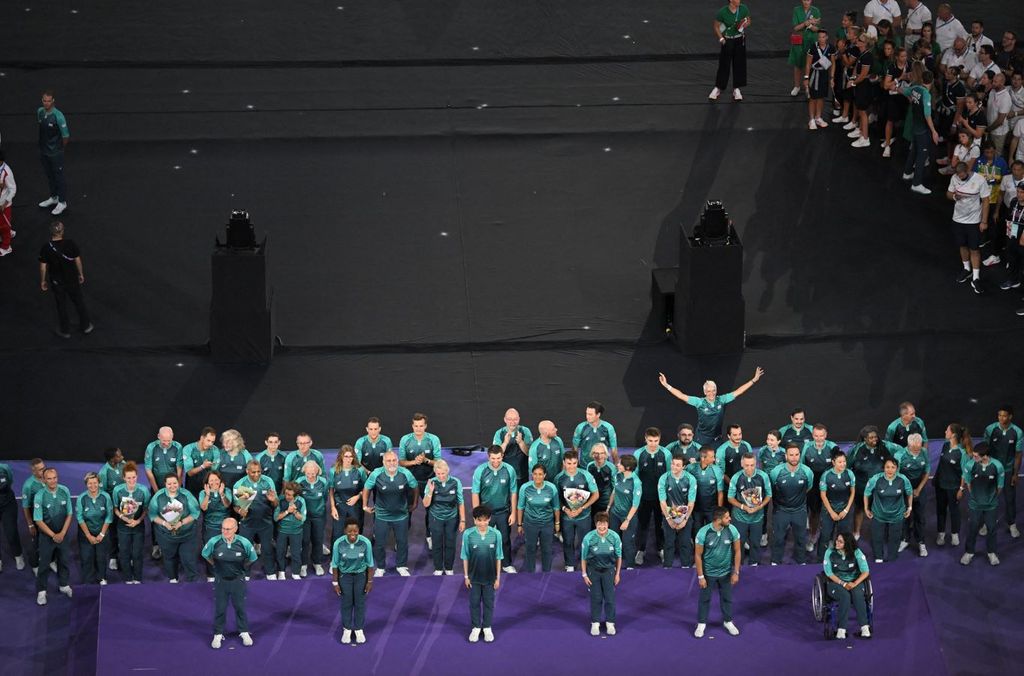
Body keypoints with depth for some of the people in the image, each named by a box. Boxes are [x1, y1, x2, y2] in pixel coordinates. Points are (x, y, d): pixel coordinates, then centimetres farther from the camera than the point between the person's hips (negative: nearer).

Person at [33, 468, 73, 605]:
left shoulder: (65, 491, -12)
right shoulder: (39, 496, -21)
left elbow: (69, 514, -2)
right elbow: (38, 520, -15)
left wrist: (62, 533, -8)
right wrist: (53, 535, -14)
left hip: (63, 533, 3)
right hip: (46, 534, -3)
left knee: (64, 560, 17)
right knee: (44, 563, 5)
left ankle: (63, 585, 38)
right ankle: (41, 591, 18)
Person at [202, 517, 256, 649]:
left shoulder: (244, 543, -18)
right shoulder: (214, 542, -19)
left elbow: (252, 558, 2)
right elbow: (205, 555, 3)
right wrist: (216, 566, 6)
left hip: (238, 580, 0)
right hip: (220, 580, 0)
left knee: (240, 607, 12)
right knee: (220, 608, 8)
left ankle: (244, 633, 28)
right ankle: (218, 634, 22)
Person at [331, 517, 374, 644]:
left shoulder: (365, 543, -27)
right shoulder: (338, 544, -26)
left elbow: (370, 563, -12)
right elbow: (335, 564, -12)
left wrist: (370, 581, -5)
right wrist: (335, 583, -6)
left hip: (361, 575, 0)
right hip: (345, 575, 0)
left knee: (360, 603, 12)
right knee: (346, 603, 13)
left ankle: (359, 629, 32)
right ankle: (347, 629, 33)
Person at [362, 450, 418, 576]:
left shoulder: (406, 474, -16)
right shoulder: (376, 474, -19)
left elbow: (415, 487, 2)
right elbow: (366, 488, -2)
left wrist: (414, 504, 11)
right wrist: (365, 506, 5)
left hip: (401, 515, 1)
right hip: (381, 516, -1)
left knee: (402, 542, 14)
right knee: (379, 543, 9)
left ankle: (401, 566, 34)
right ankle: (380, 567, 29)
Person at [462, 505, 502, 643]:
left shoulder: (496, 534, -14)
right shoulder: (468, 534, -14)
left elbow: (498, 558, -5)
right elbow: (465, 557, -5)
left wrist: (498, 577, -2)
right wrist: (466, 576, -2)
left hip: (490, 577, 0)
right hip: (474, 576, 0)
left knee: (489, 602, 14)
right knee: (474, 602, 14)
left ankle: (487, 627, 30)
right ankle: (476, 627, 30)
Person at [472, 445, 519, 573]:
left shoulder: (509, 470, -13)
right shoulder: (480, 471, -16)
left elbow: (513, 493, -4)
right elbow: (475, 493, -9)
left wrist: (513, 513, -2)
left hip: (504, 512, 1)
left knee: (505, 539, 15)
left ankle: (507, 564, 34)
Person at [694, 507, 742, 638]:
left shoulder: (732, 530, -18)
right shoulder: (703, 533, -24)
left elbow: (737, 551, -5)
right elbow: (698, 555, -14)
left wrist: (736, 572, -5)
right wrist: (700, 576, -11)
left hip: (726, 572, 2)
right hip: (708, 572, -2)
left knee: (727, 598, 16)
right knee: (705, 598, 13)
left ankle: (728, 622, 37)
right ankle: (701, 623, 32)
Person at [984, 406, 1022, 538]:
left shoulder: (1017, 433, -14)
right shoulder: (990, 429, -15)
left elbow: (1018, 454, -6)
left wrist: (1015, 474, -3)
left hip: (1008, 471, 0)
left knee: (1010, 498, 11)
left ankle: (1012, 524, 29)